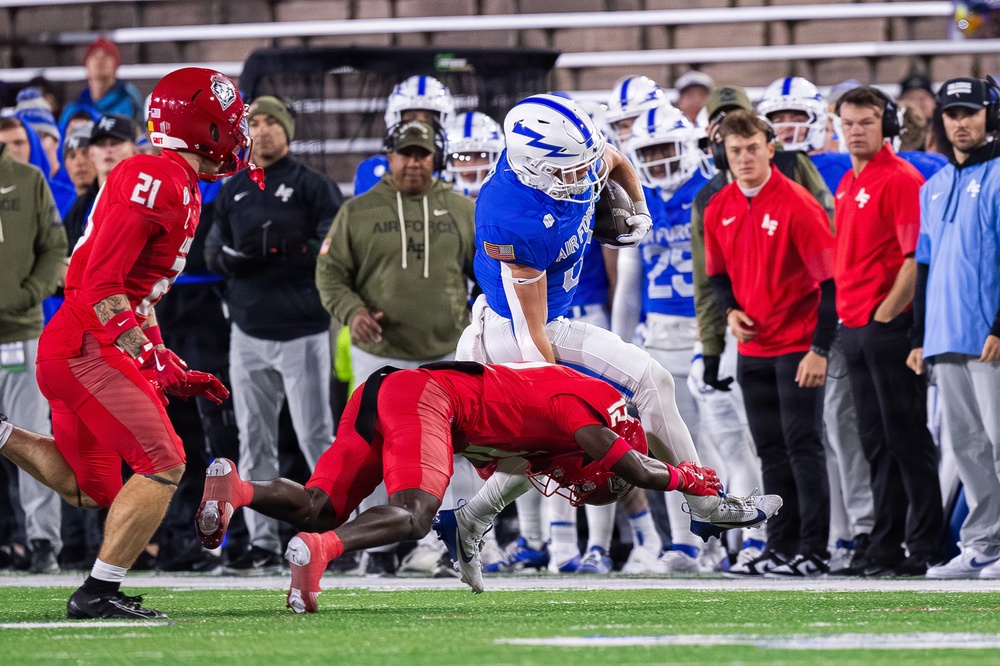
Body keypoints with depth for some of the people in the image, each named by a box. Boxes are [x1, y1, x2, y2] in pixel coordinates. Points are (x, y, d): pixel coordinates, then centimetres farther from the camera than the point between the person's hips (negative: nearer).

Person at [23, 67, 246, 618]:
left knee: (91, 488, 18)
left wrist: (171, 370, 21)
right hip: (87, 347, -10)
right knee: (162, 464, -11)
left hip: (66, 348, 10)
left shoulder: (178, 187, 18)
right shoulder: (161, 179, -15)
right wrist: (149, 360, -24)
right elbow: (102, 281, -22)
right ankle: (99, 593, -9)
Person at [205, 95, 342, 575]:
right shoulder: (232, 193, 15)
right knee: (254, 442, 6)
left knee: (316, 437, -6)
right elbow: (212, 252, 11)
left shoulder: (312, 187, -1)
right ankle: (263, 543, 10)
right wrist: (234, 254, -11)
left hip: (302, 331, -5)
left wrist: (290, 249, -25)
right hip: (248, 332, 5)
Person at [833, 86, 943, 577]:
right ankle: (885, 546, 16)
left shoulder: (900, 180, -10)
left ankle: (925, 546, -3)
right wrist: (846, 315, 14)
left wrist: (886, 314, -16)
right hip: (854, 328, 9)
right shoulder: (848, 184, 17)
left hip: (889, 327, -9)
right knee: (876, 442, 11)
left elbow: (915, 257, -16)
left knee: (907, 438, -6)